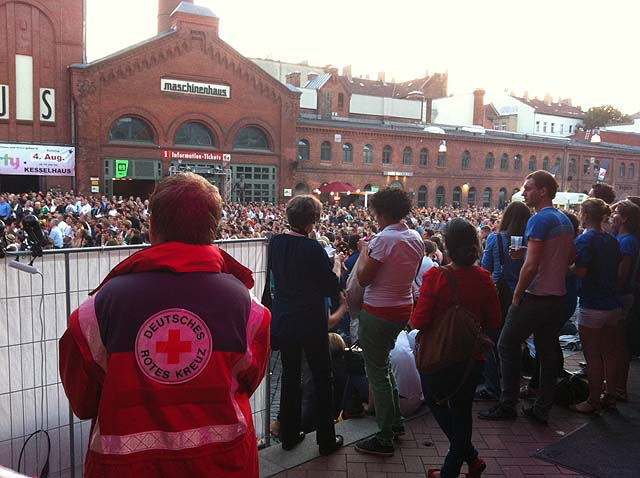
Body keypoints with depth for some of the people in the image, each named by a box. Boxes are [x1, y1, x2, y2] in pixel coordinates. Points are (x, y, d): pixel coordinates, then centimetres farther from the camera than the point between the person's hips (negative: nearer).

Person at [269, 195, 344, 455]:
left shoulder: (275, 243, -3)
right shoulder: (313, 248, -20)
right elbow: (332, 287, -14)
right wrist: (337, 263, 2)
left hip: (283, 321, 5)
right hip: (311, 323, -5)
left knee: (289, 375, 18)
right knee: (322, 378, 11)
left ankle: (289, 434, 28)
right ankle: (326, 439, 20)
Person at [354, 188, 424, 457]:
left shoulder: (384, 239, -21)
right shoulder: (416, 238, 4)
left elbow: (362, 278, -17)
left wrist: (363, 250, -3)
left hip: (378, 312, -9)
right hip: (403, 308, 9)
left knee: (377, 373, 2)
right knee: (383, 364, 25)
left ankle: (385, 439, 11)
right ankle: (395, 421, 35)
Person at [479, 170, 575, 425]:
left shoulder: (539, 220, -16)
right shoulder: (565, 220, 12)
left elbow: (531, 265, -23)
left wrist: (517, 294, -10)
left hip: (535, 297, -9)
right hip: (557, 296, 9)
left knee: (507, 345, 3)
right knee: (548, 351, 12)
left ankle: (507, 405, 8)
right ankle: (542, 409, 19)